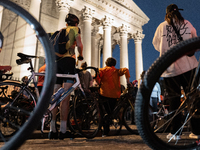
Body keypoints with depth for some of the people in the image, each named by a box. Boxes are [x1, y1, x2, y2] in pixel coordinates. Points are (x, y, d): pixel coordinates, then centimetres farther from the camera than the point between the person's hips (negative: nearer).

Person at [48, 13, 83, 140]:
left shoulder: (59, 32, 28)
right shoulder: (75, 29, 12)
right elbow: (79, 44, -2)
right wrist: (80, 55, 15)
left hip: (55, 62, 6)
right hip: (68, 60, -5)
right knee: (66, 97, -9)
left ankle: (52, 129, 5)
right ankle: (63, 130, -9)